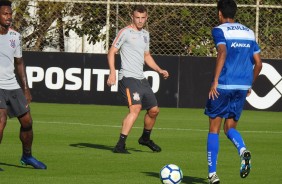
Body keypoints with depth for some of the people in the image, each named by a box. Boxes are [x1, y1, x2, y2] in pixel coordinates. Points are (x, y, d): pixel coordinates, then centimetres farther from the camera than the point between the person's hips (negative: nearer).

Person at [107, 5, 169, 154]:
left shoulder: (145, 34, 17)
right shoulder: (125, 32, -6)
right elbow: (112, 52, -8)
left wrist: (159, 70, 19)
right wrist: (112, 72, -20)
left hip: (141, 79, 8)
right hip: (128, 78, -8)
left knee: (154, 110, 14)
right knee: (136, 108, -25)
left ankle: (145, 138, 38)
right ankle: (120, 145, -28)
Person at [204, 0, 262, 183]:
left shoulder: (220, 30, -2)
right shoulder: (249, 33, 15)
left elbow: (222, 53, -20)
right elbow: (258, 63, 13)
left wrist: (215, 82, -21)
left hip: (223, 86, -5)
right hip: (243, 86, 5)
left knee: (214, 129, 6)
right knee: (230, 127, 14)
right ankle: (243, 150, -20)